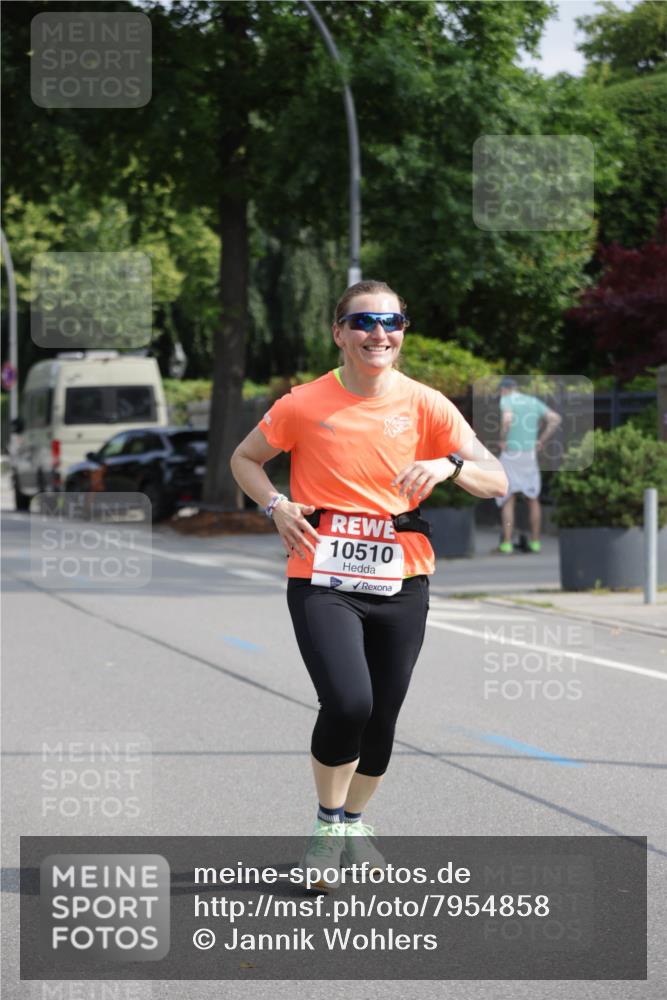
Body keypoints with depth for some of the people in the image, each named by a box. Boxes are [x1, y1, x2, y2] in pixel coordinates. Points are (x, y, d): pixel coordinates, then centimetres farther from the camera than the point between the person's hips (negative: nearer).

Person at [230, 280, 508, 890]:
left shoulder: (424, 405, 0)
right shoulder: (304, 405, -3)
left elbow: (496, 480, -1)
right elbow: (245, 459, 12)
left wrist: (449, 465, -21)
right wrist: (278, 507, -6)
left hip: (401, 583, 3)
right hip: (321, 580, -3)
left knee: (382, 715, 9)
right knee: (348, 703, -21)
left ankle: (356, 823, 36)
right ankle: (328, 824, 3)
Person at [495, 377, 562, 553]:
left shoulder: (506, 401, -5)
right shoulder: (534, 402, 11)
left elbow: (507, 419, -26)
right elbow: (555, 418, 1)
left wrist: (502, 440, -12)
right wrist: (541, 441, 4)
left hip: (510, 454, -4)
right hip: (530, 455, 4)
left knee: (508, 500, 1)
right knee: (533, 499, 15)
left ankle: (507, 543, -4)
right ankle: (535, 542, 15)